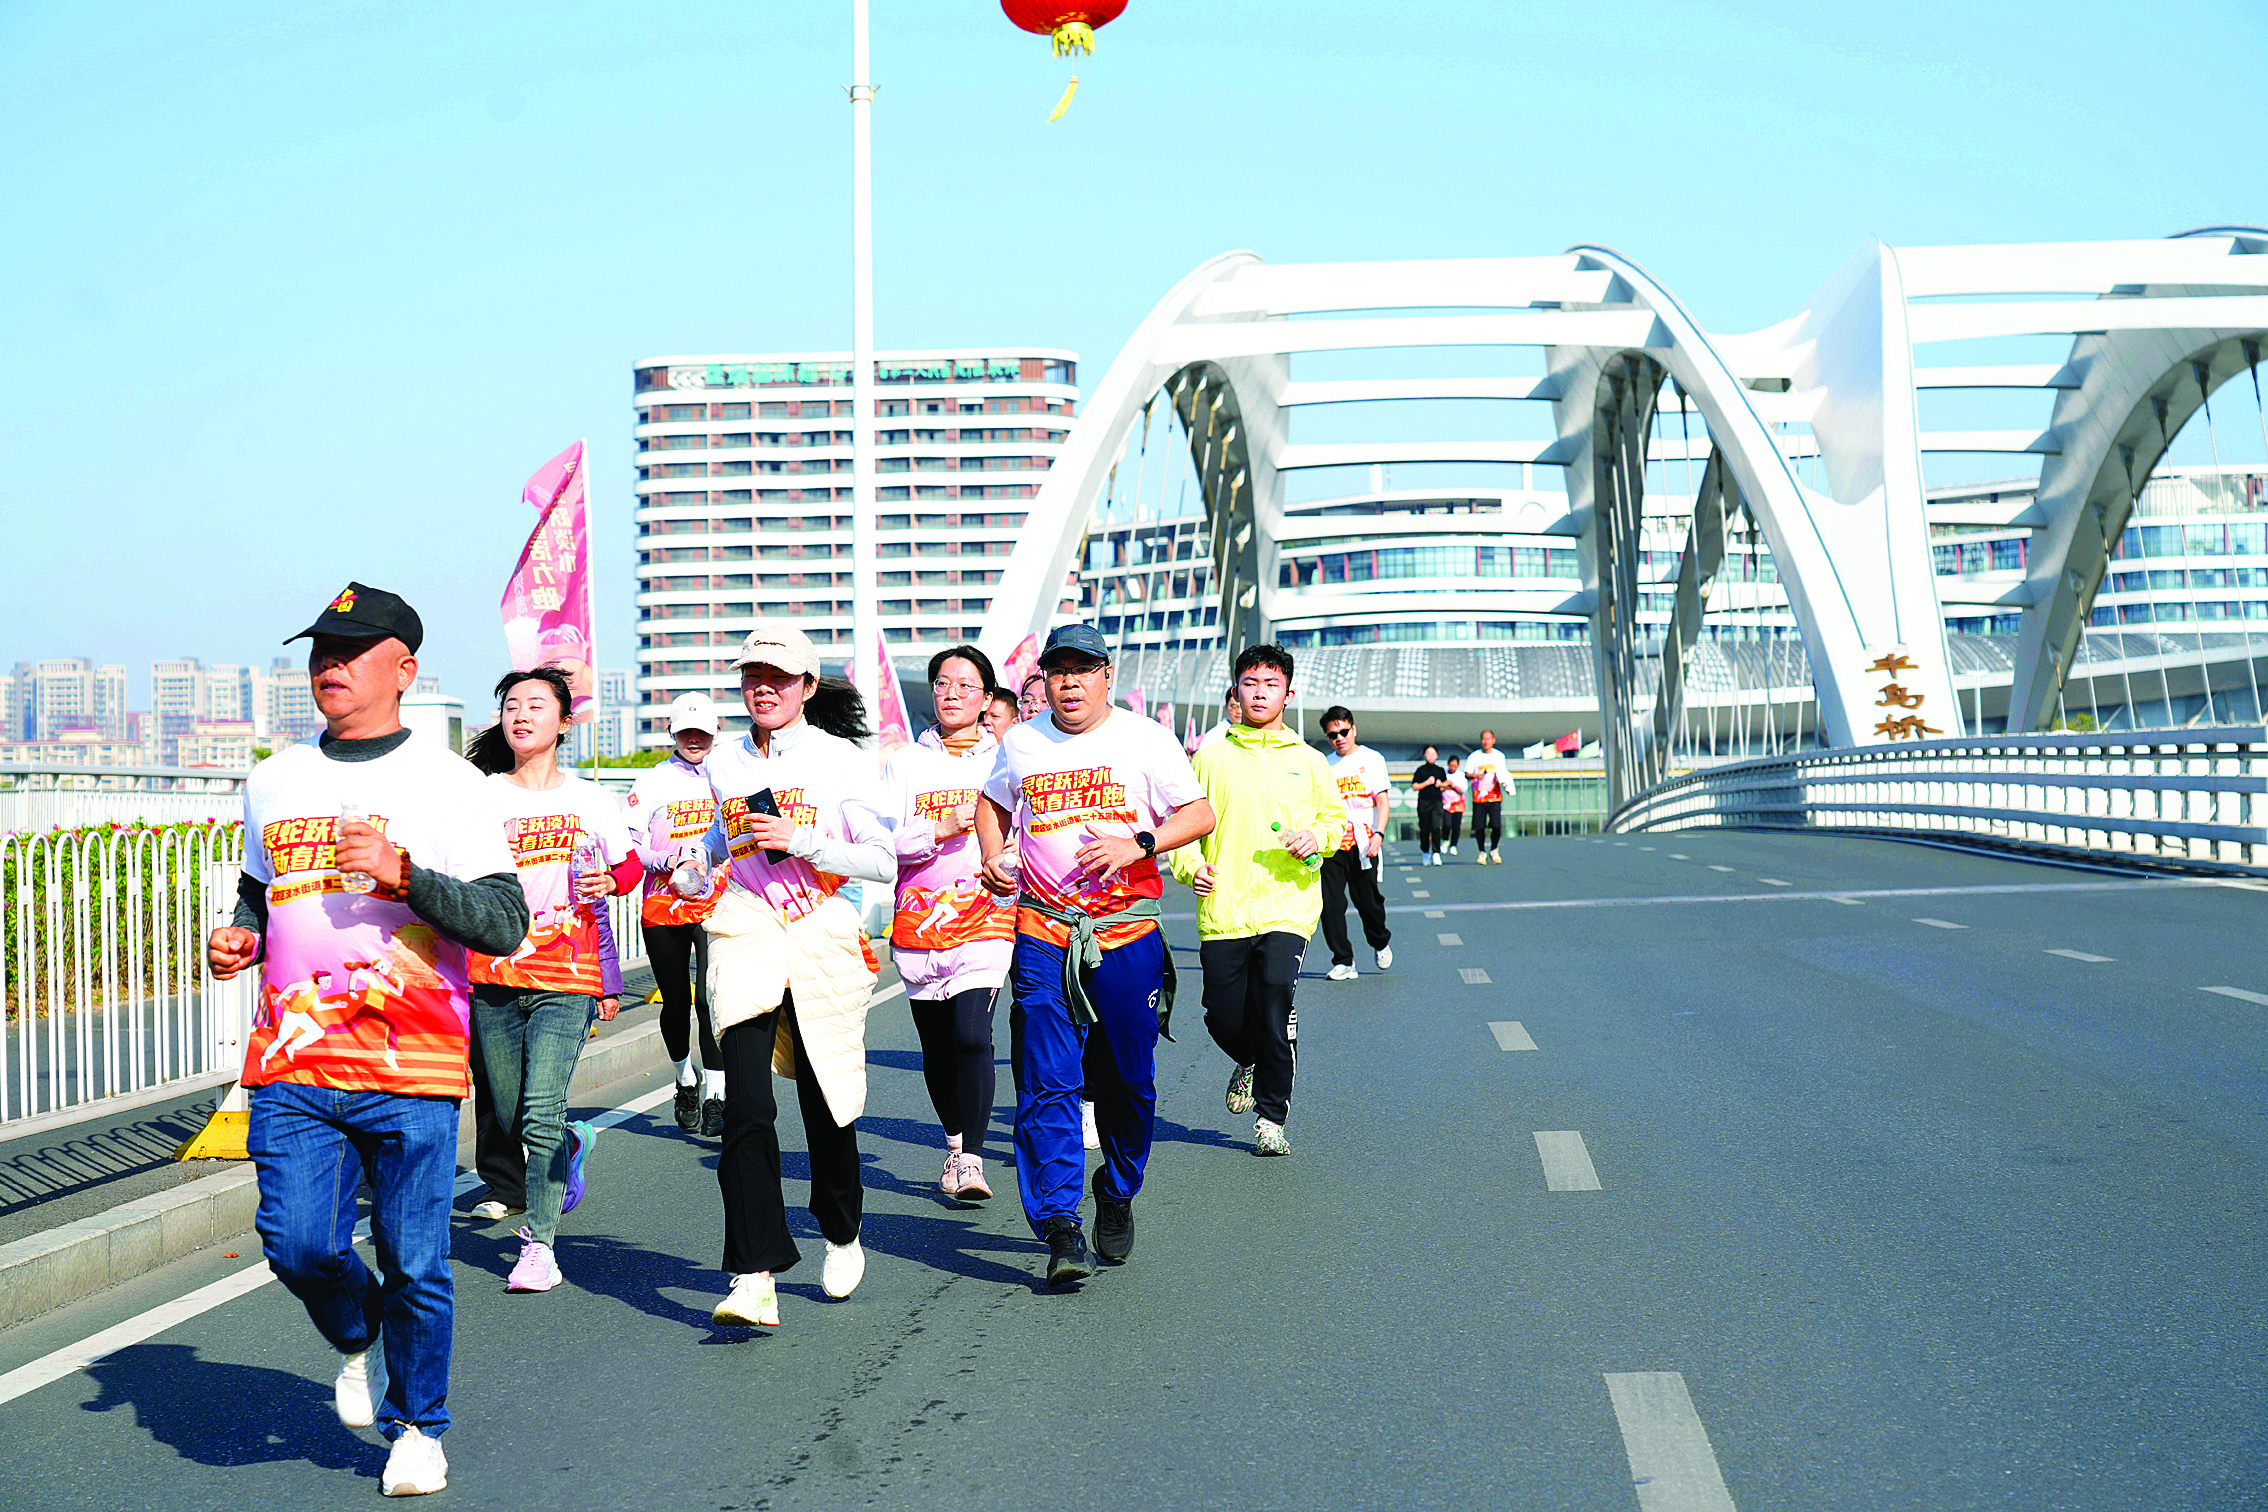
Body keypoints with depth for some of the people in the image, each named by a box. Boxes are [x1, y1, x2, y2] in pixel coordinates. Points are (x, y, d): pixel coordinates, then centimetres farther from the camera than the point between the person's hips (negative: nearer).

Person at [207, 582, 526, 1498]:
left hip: (412, 1072, -3)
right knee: (297, 1243, -7)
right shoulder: (274, 780, 13)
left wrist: (402, 871, -20)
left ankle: (417, 1428, 23)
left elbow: (505, 921, -8)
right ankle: (355, 1340, 26)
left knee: (414, 1262, 1)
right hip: (293, 1064, 4)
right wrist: (239, 938, 6)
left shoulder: (446, 782, -2)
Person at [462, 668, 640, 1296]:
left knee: (541, 1113, -13)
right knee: (505, 1114, 9)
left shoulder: (591, 799, 6)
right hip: (493, 975, 2)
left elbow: (629, 864, 16)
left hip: (565, 979, -2)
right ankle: (569, 1148, 43)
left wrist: (609, 880, -5)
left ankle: (539, 1247, -5)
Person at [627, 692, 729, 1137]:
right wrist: (671, 860, -19)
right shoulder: (651, 782, 3)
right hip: (663, 910, 0)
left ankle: (714, 1098, -10)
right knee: (676, 1003, 9)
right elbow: (630, 848, -3)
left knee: (710, 998, -13)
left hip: (716, 906, 0)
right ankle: (686, 1080, 33)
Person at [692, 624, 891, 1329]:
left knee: (827, 1104, 7)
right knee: (746, 1106, -13)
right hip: (745, 938, 2)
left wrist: (799, 841, -15)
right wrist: (697, 860, 9)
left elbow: (882, 861, -4)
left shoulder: (843, 760, -1)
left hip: (822, 939, -2)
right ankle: (755, 1280, -15)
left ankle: (842, 1235, 35)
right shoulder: (723, 763, 11)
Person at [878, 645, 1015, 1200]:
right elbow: (883, 839, -2)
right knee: (936, 1048, 11)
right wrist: (942, 828, -15)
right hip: (918, 922, 2)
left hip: (986, 921, -2)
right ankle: (955, 1146, 31)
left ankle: (972, 1161, -14)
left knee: (972, 1037, -19)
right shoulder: (905, 763, 8)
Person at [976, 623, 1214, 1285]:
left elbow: (1200, 813, -2)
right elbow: (992, 803, 28)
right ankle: (1060, 1227, -10)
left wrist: (1138, 844, -18)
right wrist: (994, 860, 9)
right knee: (1048, 1081, -9)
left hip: (1128, 931, -1)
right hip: (1043, 930, 1)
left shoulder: (1143, 737, 1)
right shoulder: (1020, 743, 10)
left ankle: (1118, 1196, 29)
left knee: (1129, 1081, 6)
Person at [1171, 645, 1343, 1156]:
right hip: (1222, 910, 1)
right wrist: (1190, 864, -8)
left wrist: (1316, 837, -5)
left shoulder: (1307, 761, 11)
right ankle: (1250, 1064, 38)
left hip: (1287, 907, -1)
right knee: (1224, 1018, 1)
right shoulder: (1212, 757, 9)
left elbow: (1337, 819, 17)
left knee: (1274, 1007, -15)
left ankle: (1271, 1118, 1)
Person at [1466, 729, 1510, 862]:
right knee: (1479, 827, -3)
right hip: (1478, 797, -1)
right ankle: (1482, 852, 12)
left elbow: (1503, 774, 18)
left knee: (1496, 826, -8)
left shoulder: (1499, 756, 11)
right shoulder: (1474, 756, 4)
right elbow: (1467, 775, 1)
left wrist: (1505, 779, -3)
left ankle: (1494, 851, 13)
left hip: (1495, 797, 1)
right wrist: (1476, 776, -20)